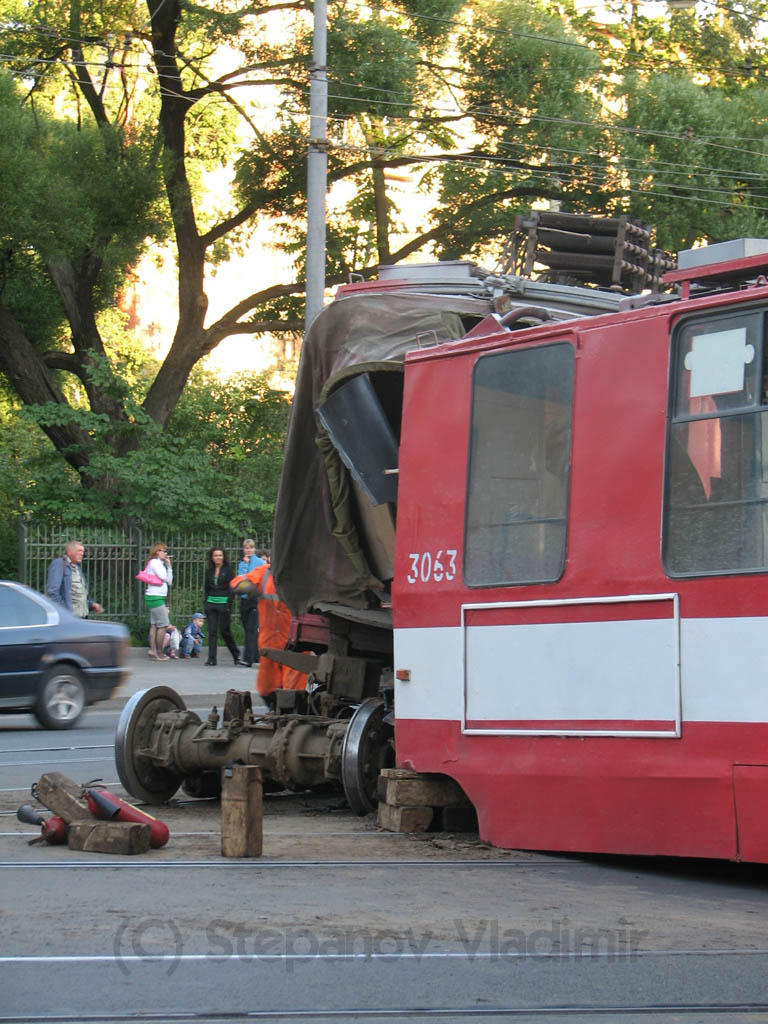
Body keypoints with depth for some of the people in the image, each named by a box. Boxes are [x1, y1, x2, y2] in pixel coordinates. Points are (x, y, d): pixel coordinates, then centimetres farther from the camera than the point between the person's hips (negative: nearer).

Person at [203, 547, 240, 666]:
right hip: (211, 603, 4)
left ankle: (236, 655, 18)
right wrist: (206, 603, 7)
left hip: (223, 603, -4)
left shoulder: (228, 570, -2)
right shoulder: (209, 571, 11)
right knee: (212, 632, -1)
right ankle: (211, 658, -2)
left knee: (225, 631, 1)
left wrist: (229, 605, -13)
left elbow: (232, 588, -6)